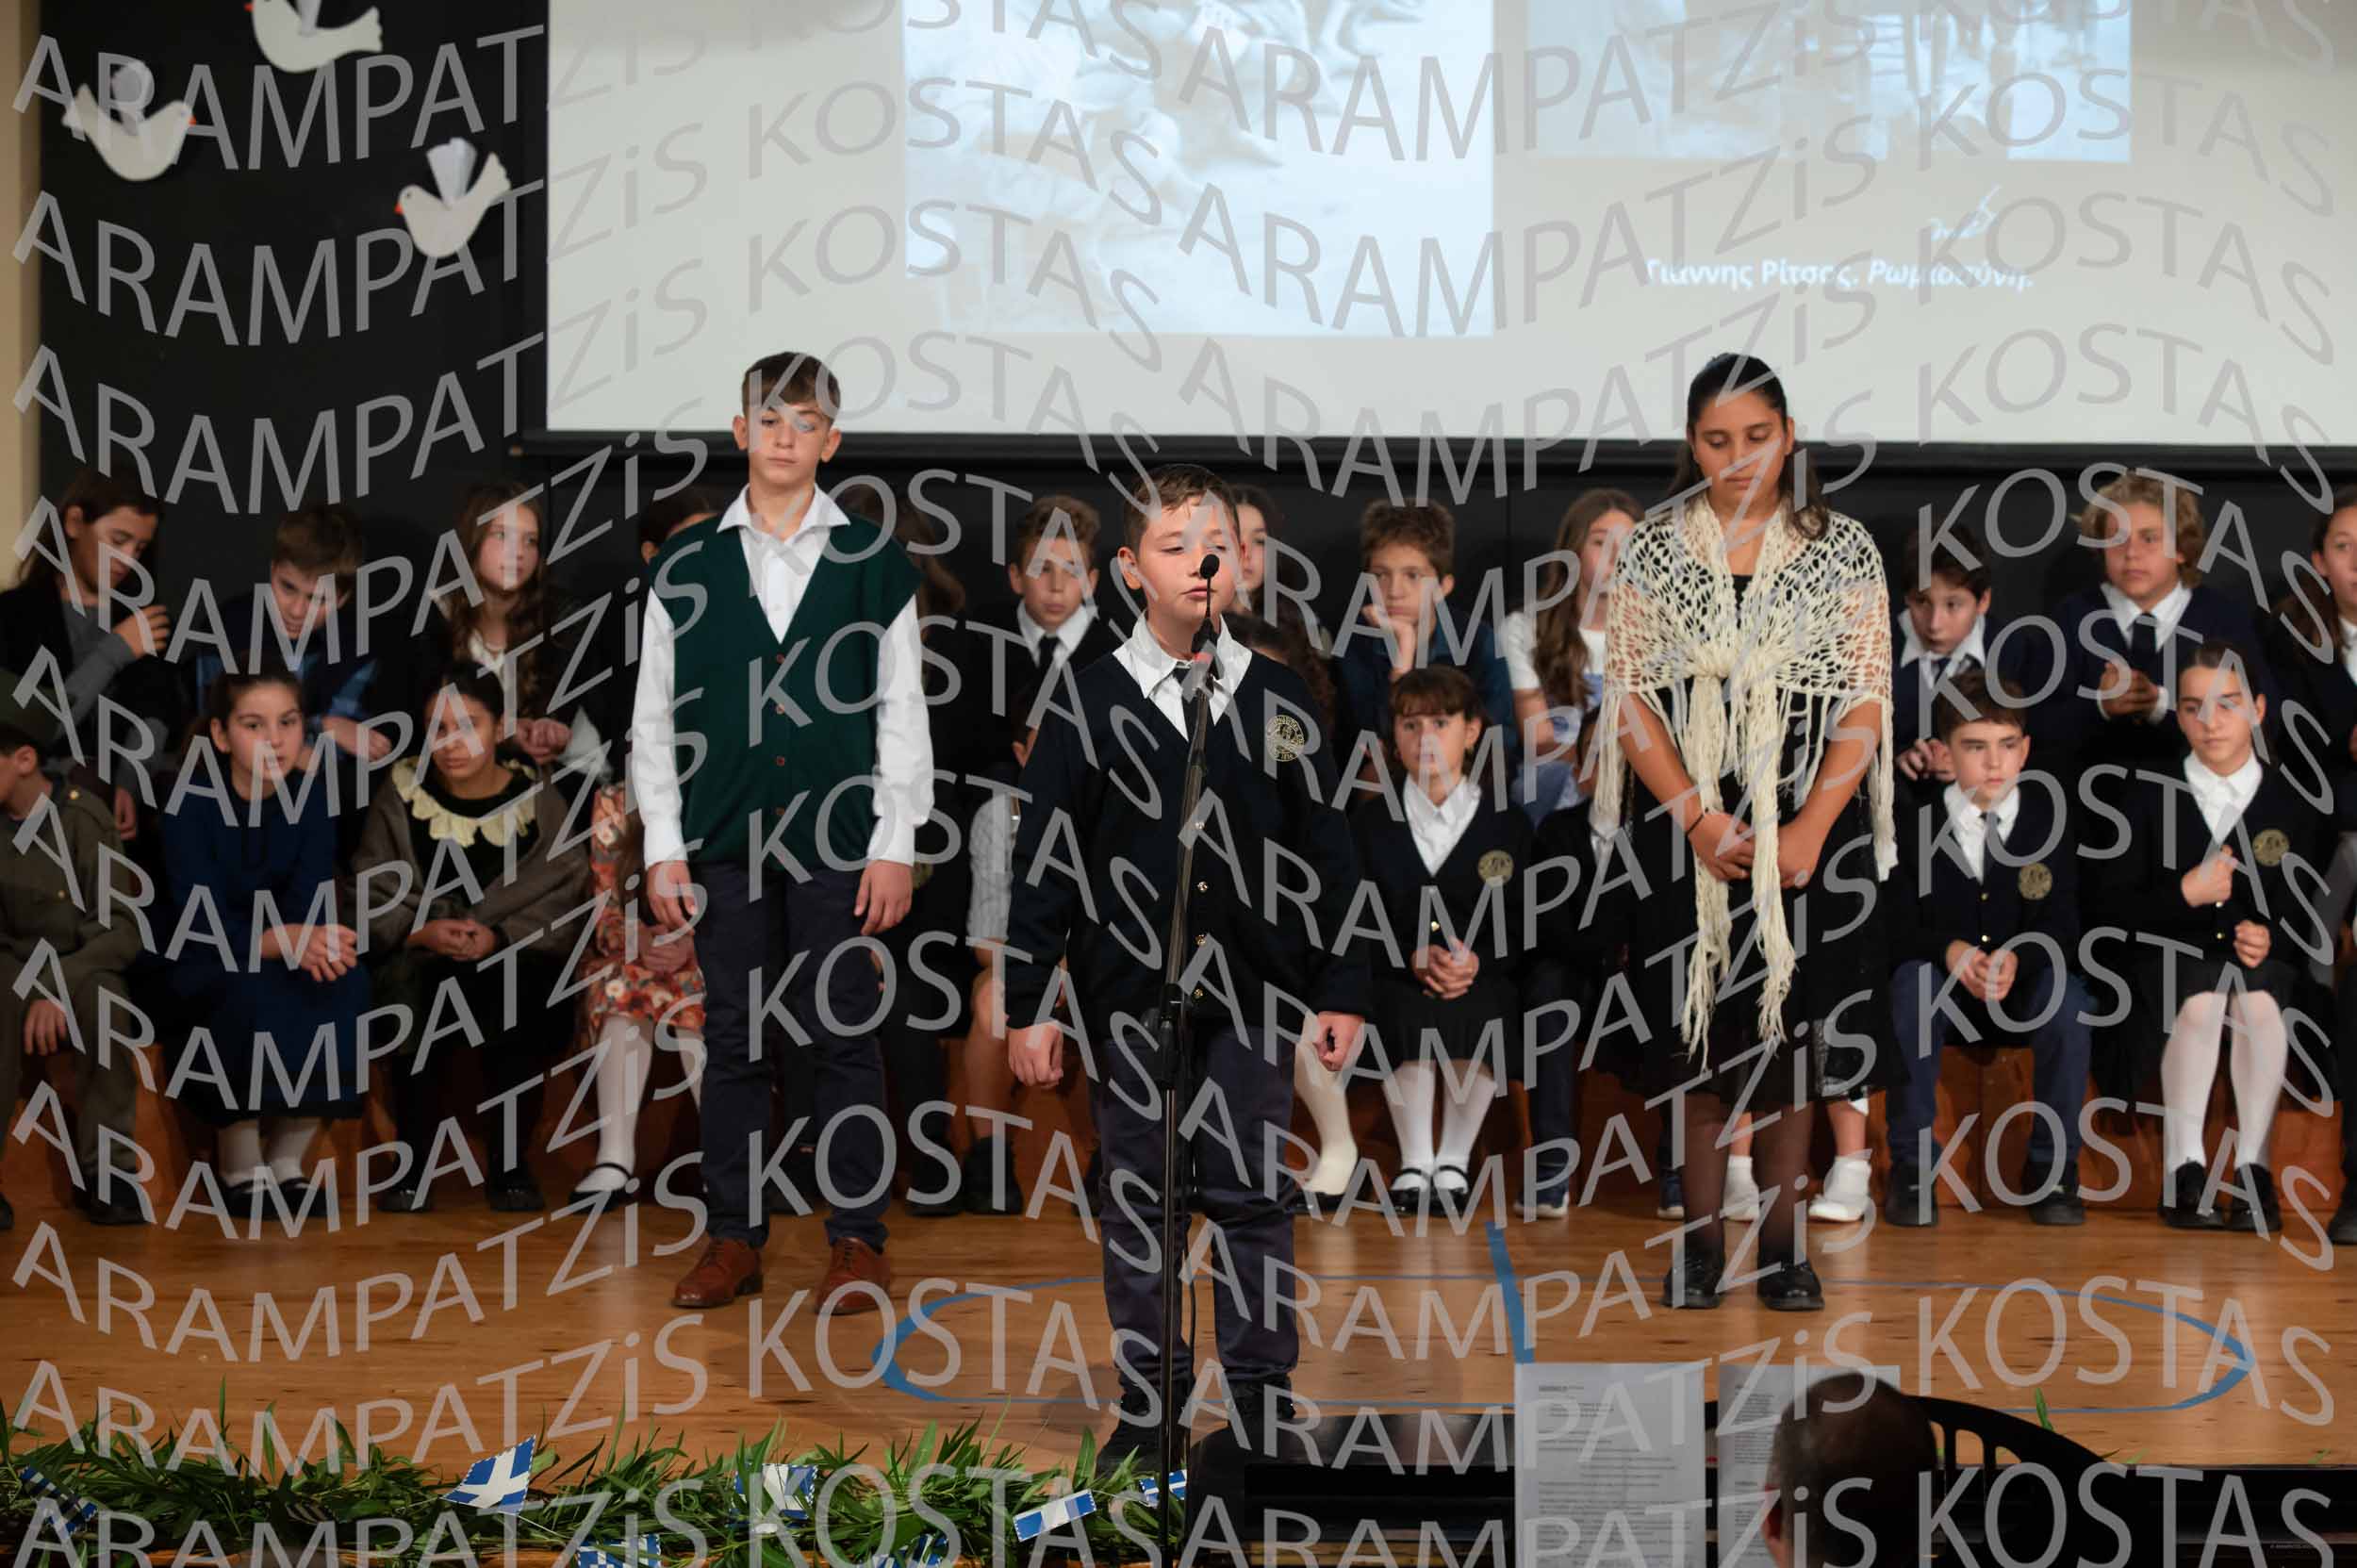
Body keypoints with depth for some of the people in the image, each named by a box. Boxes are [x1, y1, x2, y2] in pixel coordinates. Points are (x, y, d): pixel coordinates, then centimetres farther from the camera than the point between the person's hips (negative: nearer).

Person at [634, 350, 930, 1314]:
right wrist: (663, 846, 2)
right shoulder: (684, 568, 8)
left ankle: (857, 1243, 11)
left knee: (840, 1037, 1)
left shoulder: (876, 564, 5)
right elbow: (654, 718, 9)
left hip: (838, 841, -1)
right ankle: (734, 1239, 16)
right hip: (724, 842, 2)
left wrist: (895, 846, -3)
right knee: (731, 1038, 6)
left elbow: (903, 715, 3)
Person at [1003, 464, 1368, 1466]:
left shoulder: (1278, 698, 4)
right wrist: (1028, 1006, -2)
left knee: (1252, 1197, 6)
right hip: (1128, 997, 0)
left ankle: (1261, 1390, 19)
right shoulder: (1086, 702, 0)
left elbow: (1325, 853, 7)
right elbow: (1043, 863, 0)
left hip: (1253, 991, 1)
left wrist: (1341, 991, 4)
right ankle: (1147, 1392, 23)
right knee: (1136, 1198, 9)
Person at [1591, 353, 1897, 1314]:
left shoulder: (1844, 550, 1)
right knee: (1696, 1030, 4)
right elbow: (1628, 696, -2)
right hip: (1686, 824, 0)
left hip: (1809, 819, 0)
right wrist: (1699, 818, -12)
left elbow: (1867, 703, -2)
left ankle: (1780, 1236, 19)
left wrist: (1811, 830, -13)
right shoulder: (1652, 551, 2)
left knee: (1792, 1026, 5)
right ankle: (1700, 1235, 18)